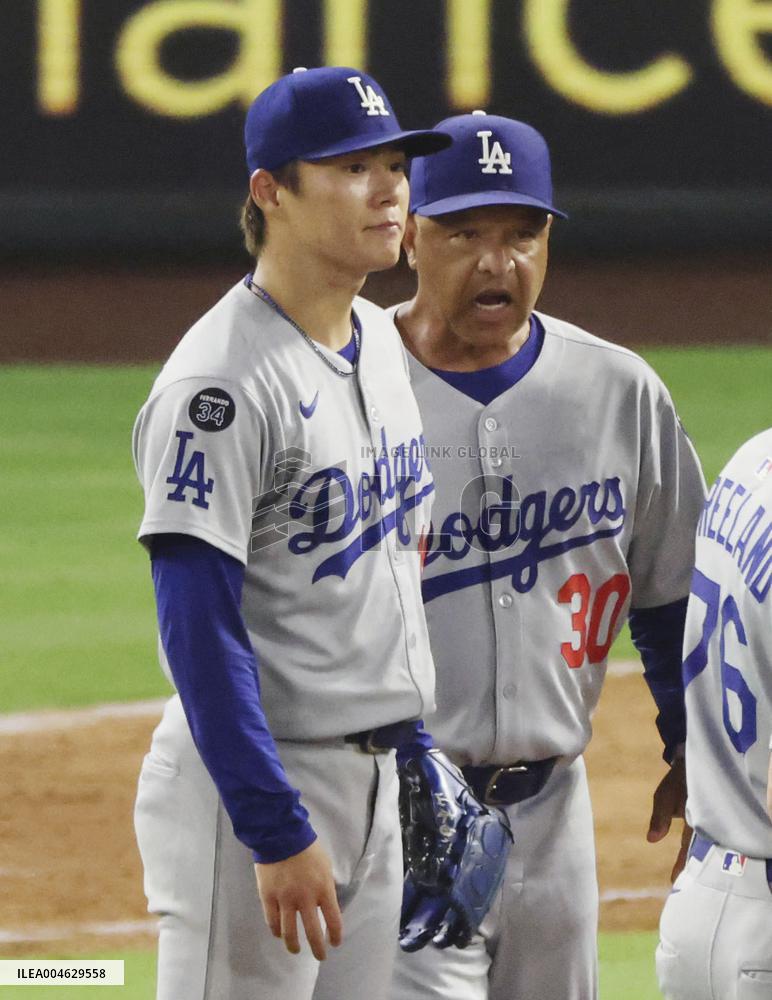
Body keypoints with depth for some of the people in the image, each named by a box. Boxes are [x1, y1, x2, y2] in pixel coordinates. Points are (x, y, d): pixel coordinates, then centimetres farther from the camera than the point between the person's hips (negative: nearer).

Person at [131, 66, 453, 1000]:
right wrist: (278, 833, -24)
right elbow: (200, 626, -21)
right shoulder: (221, 382, -17)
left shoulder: (381, 342, 11)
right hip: (254, 782, -9)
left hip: (378, 783, 9)